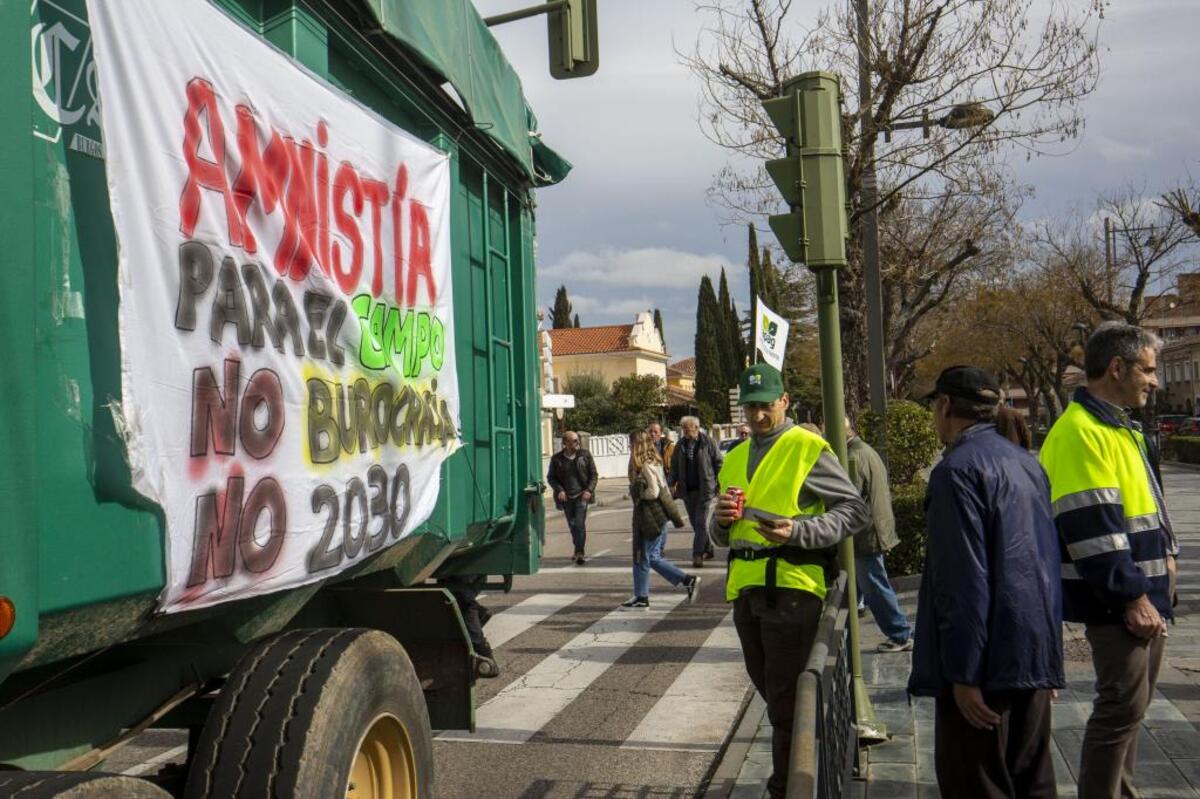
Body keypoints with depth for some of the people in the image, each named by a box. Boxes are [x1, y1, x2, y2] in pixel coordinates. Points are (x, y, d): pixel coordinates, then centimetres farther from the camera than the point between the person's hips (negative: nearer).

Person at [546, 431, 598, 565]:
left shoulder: (585, 455, -1)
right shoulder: (557, 458, 0)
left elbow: (593, 475, 3)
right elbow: (550, 477, 6)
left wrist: (589, 490, -10)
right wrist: (559, 490, -10)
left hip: (581, 496, -2)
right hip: (566, 497, 2)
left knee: (580, 524, -13)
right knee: (572, 525, 11)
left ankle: (580, 553, -8)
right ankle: (578, 551, 29)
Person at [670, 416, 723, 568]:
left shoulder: (707, 442, -5)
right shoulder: (680, 445, 9)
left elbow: (719, 462, -2)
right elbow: (674, 467, 14)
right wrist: (673, 484, 4)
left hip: (705, 489, -5)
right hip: (687, 491, 5)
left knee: (702, 523, -7)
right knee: (695, 523, 11)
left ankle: (698, 555, -6)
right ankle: (707, 550, 24)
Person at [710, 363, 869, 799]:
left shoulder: (808, 448, -6)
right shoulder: (734, 459, 14)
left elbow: (855, 510, -9)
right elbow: (719, 535, 19)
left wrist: (798, 531, -21)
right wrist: (722, 518, -5)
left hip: (790, 584, -7)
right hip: (744, 586, 7)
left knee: (785, 698, -1)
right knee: (767, 688, 20)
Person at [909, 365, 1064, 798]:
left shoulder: (958, 468, -15)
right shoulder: (1027, 462, 11)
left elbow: (965, 578, -20)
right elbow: (1048, 560, 17)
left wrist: (964, 674, -17)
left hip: (989, 657, -9)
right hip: (1037, 650, 9)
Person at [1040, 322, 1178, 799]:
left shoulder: (1120, 428, 15)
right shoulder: (1080, 433, -19)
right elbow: (1091, 527, -24)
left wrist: (1164, 552, 14)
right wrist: (1131, 596, -21)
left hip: (1145, 596, 10)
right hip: (1118, 603, -10)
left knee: (1130, 704, 18)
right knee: (1122, 707, -4)